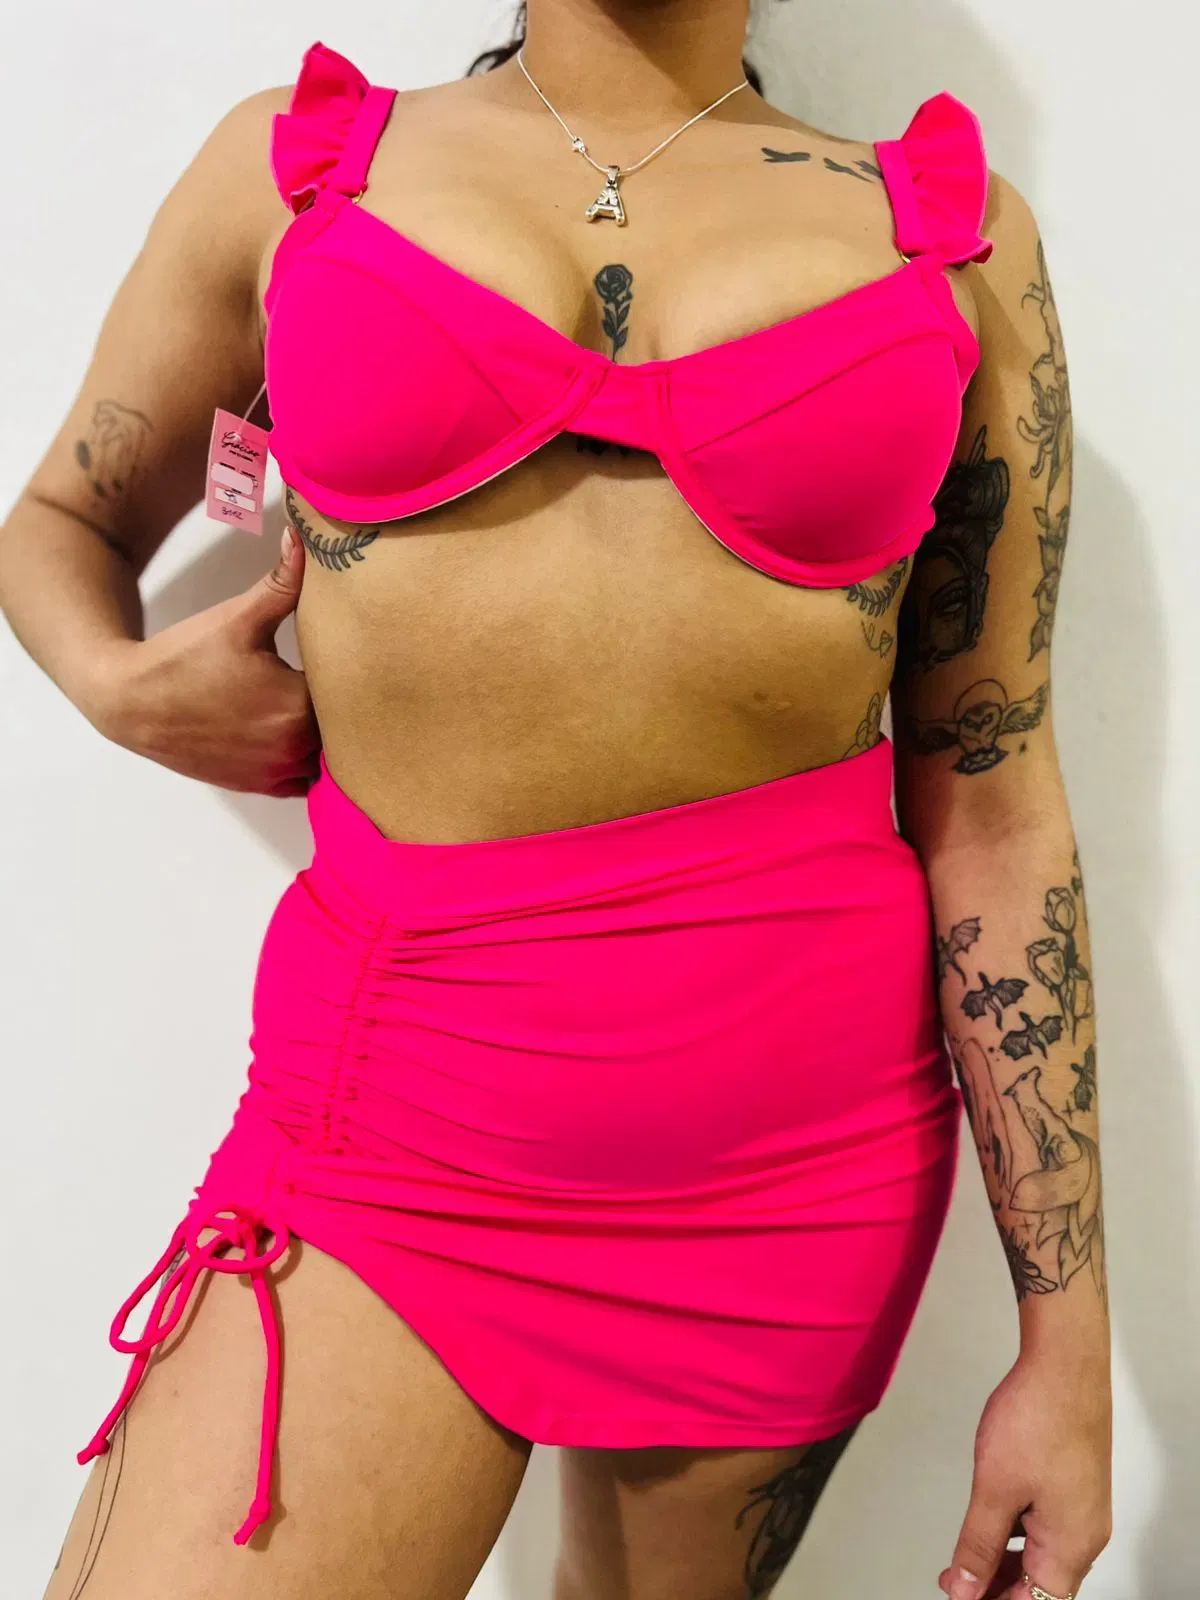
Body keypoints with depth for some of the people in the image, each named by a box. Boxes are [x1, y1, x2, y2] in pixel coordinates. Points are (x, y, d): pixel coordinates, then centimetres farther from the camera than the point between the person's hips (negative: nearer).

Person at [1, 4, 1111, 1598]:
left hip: (805, 1132, 1)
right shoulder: (295, 163, 5)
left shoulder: (957, 237, 3)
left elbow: (989, 806, 1)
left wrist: (1068, 1337, 0)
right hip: (396, 1109, 0)